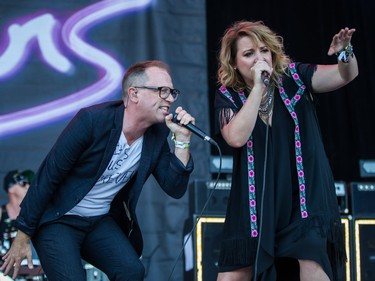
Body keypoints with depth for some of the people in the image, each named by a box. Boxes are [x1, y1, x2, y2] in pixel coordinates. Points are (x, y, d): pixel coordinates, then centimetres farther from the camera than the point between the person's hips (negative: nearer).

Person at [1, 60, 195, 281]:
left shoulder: (157, 134, -4)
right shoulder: (93, 120, -21)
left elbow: (175, 189, -4)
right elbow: (48, 177, -17)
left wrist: (182, 138, -17)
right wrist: (23, 236, -13)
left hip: (102, 222, 5)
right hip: (59, 221, -5)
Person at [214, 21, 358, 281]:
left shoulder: (294, 77, -1)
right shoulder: (228, 96, -2)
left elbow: (346, 75, -12)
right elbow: (236, 138, -20)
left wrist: (345, 52, -35)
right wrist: (258, 85, -21)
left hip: (305, 193, -1)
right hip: (257, 199, 1)